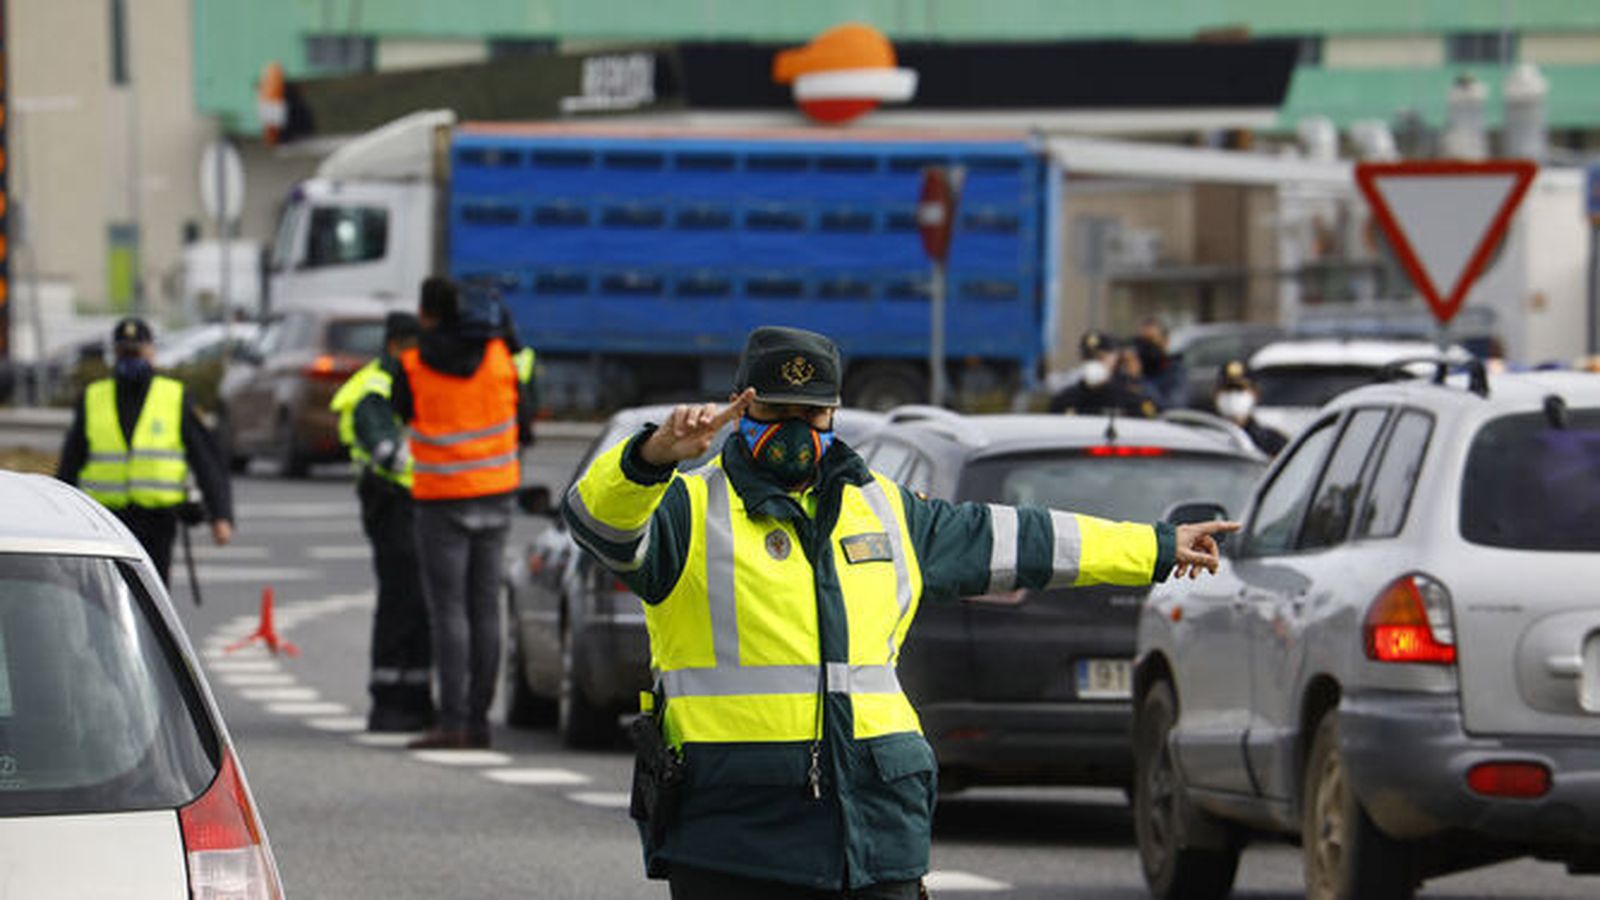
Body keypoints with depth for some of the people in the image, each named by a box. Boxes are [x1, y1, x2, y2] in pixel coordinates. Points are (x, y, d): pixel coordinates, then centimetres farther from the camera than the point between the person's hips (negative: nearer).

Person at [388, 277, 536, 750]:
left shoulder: (412, 367, -10)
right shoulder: (499, 356, -1)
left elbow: (401, 412, 7)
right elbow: (523, 420, 5)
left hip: (442, 499, -4)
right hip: (495, 493, 4)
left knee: (448, 609, -5)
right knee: (485, 608, 8)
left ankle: (453, 720, -12)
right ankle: (478, 718, 8)